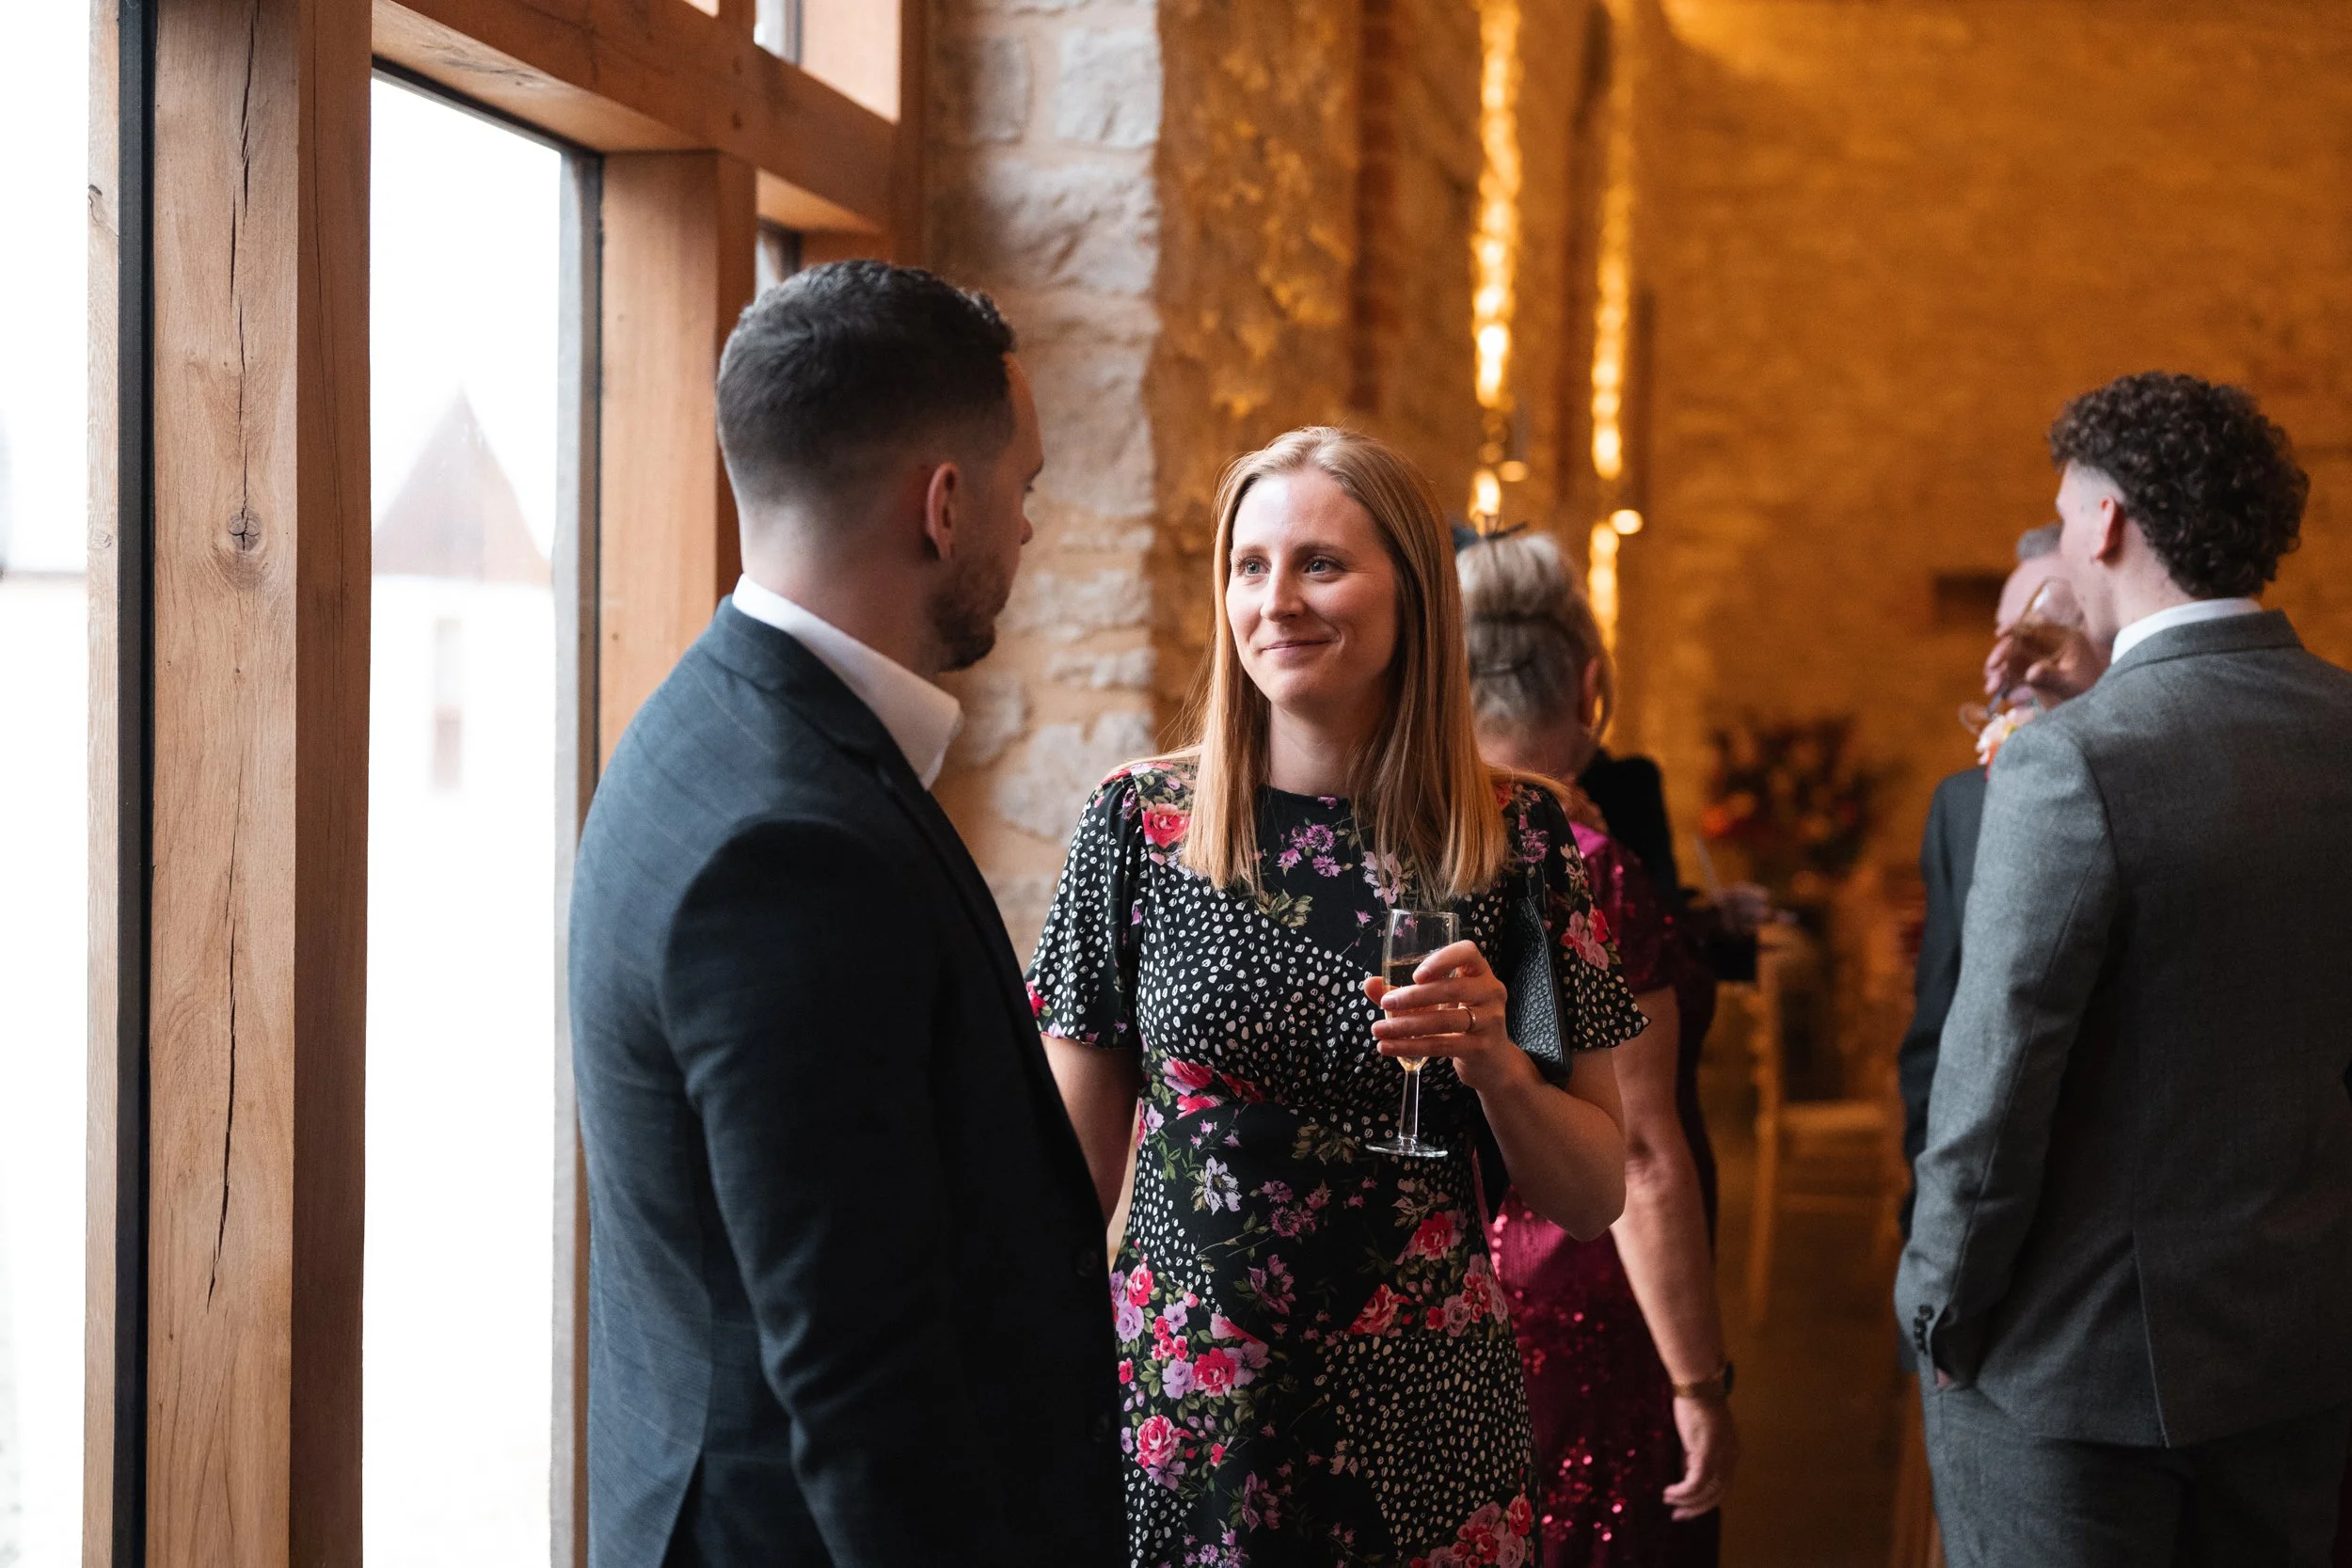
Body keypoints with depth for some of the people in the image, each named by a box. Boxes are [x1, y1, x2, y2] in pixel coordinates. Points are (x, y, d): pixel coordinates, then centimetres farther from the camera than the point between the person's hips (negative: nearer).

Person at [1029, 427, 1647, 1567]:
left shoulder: (1517, 841, -5)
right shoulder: (1138, 822, -5)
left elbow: (1594, 1199, 1)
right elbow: (1074, 1172, 2)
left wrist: (1492, 1061, -16)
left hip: (1419, 1431, 0)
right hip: (1175, 1417, 0)